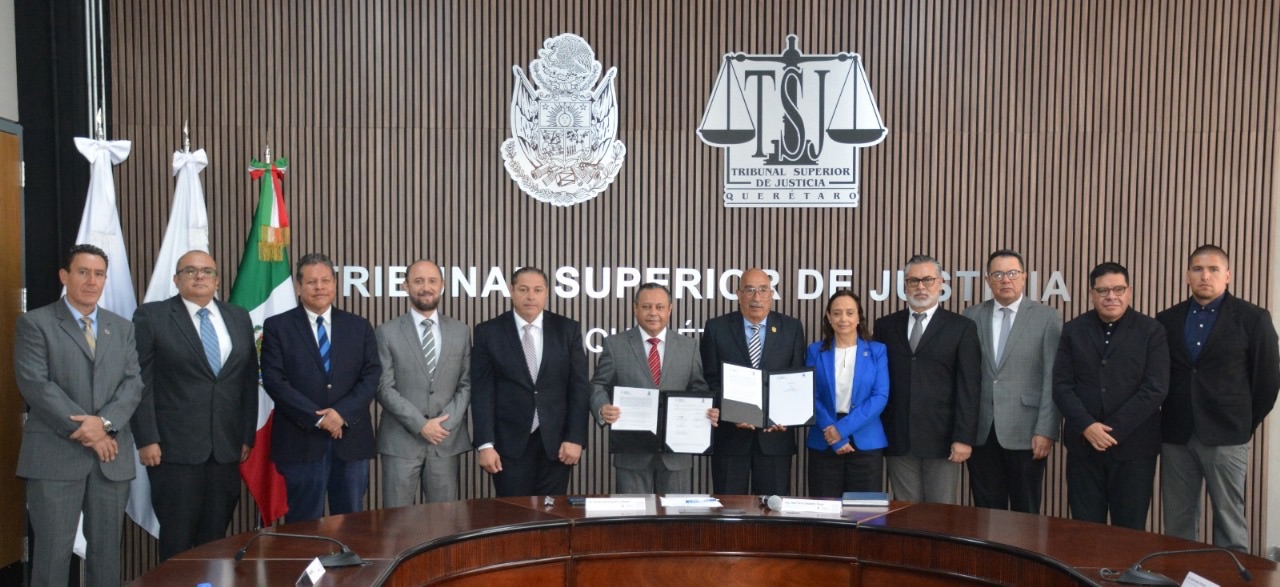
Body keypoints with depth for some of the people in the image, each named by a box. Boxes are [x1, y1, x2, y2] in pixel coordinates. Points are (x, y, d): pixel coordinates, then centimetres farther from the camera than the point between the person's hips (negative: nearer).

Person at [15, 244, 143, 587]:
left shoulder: (122, 328, 14)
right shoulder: (35, 323, 1)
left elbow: (133, 383, 5)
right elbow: (35, 384, -10)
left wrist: (104, 422, -14)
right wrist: (84, 430, -14)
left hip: (111, 455, 4)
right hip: (55, 455, -4)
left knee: (107, 550, 10)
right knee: (53, 552, 1)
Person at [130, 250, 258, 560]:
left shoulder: (239, 318, 12)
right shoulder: (151, 316, 0)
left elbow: (249, 381, 11)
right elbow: (140, 382, -4)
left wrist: (248, 436, 6)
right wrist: (146, 440, -10)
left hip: (226, 447, 3)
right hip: (174, 447, -3)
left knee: (215, 538, 8)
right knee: (177, 540, 4)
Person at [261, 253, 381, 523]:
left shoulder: (359, 326, 10)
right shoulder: (277, 327, 3)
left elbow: (372, 376, 3)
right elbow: (274, 380, -6)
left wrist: (342, 413, -13)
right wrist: (317, 418, -13)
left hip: (351, 438, 2)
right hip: (301, 440, -2)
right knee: (304, 525, 5)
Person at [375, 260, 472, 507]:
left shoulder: (461, 332, 9)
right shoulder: (387, 332, 0)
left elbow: (467, 384, 6)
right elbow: (384, 387, -5)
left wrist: (446, 424, -8)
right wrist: (421, 425, -13)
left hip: (447, 440, 2)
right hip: (400, 441, -2)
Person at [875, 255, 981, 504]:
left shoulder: (962, 328, 3)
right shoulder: (886, 326, 10)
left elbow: (969, 387, -2)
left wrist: (964, 437, -9)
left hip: (941, 438, -2)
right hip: (898, 440, 2)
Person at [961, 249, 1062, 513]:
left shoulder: (1047, 318, 0)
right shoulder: (971, 317, 6)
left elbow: (1053, 379, -4)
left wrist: (1046, 431, -10)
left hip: (1025, 431, -2)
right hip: (980, 431, 2)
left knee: (1025, 514, 8)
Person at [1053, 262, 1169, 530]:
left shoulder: (1151, 331, 0)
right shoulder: (1073, 330, 7)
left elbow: (1155, 388, -8)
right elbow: (1061, 386, 1)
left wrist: (1112, 429, -13)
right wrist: (1087, 426, -13)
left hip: (1133, 447, -1)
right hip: (1083, 445, 2)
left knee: (1130, 531, 6)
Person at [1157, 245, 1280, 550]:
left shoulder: (1253, 319, -1)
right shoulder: (1167, 320, 7)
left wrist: (1245, 424, 4)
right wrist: (1166, 423, 8)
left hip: (1225, 437, -3)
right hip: (1176, 436, 3)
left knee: (1229, 521, 3)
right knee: (1177, 523, 9)